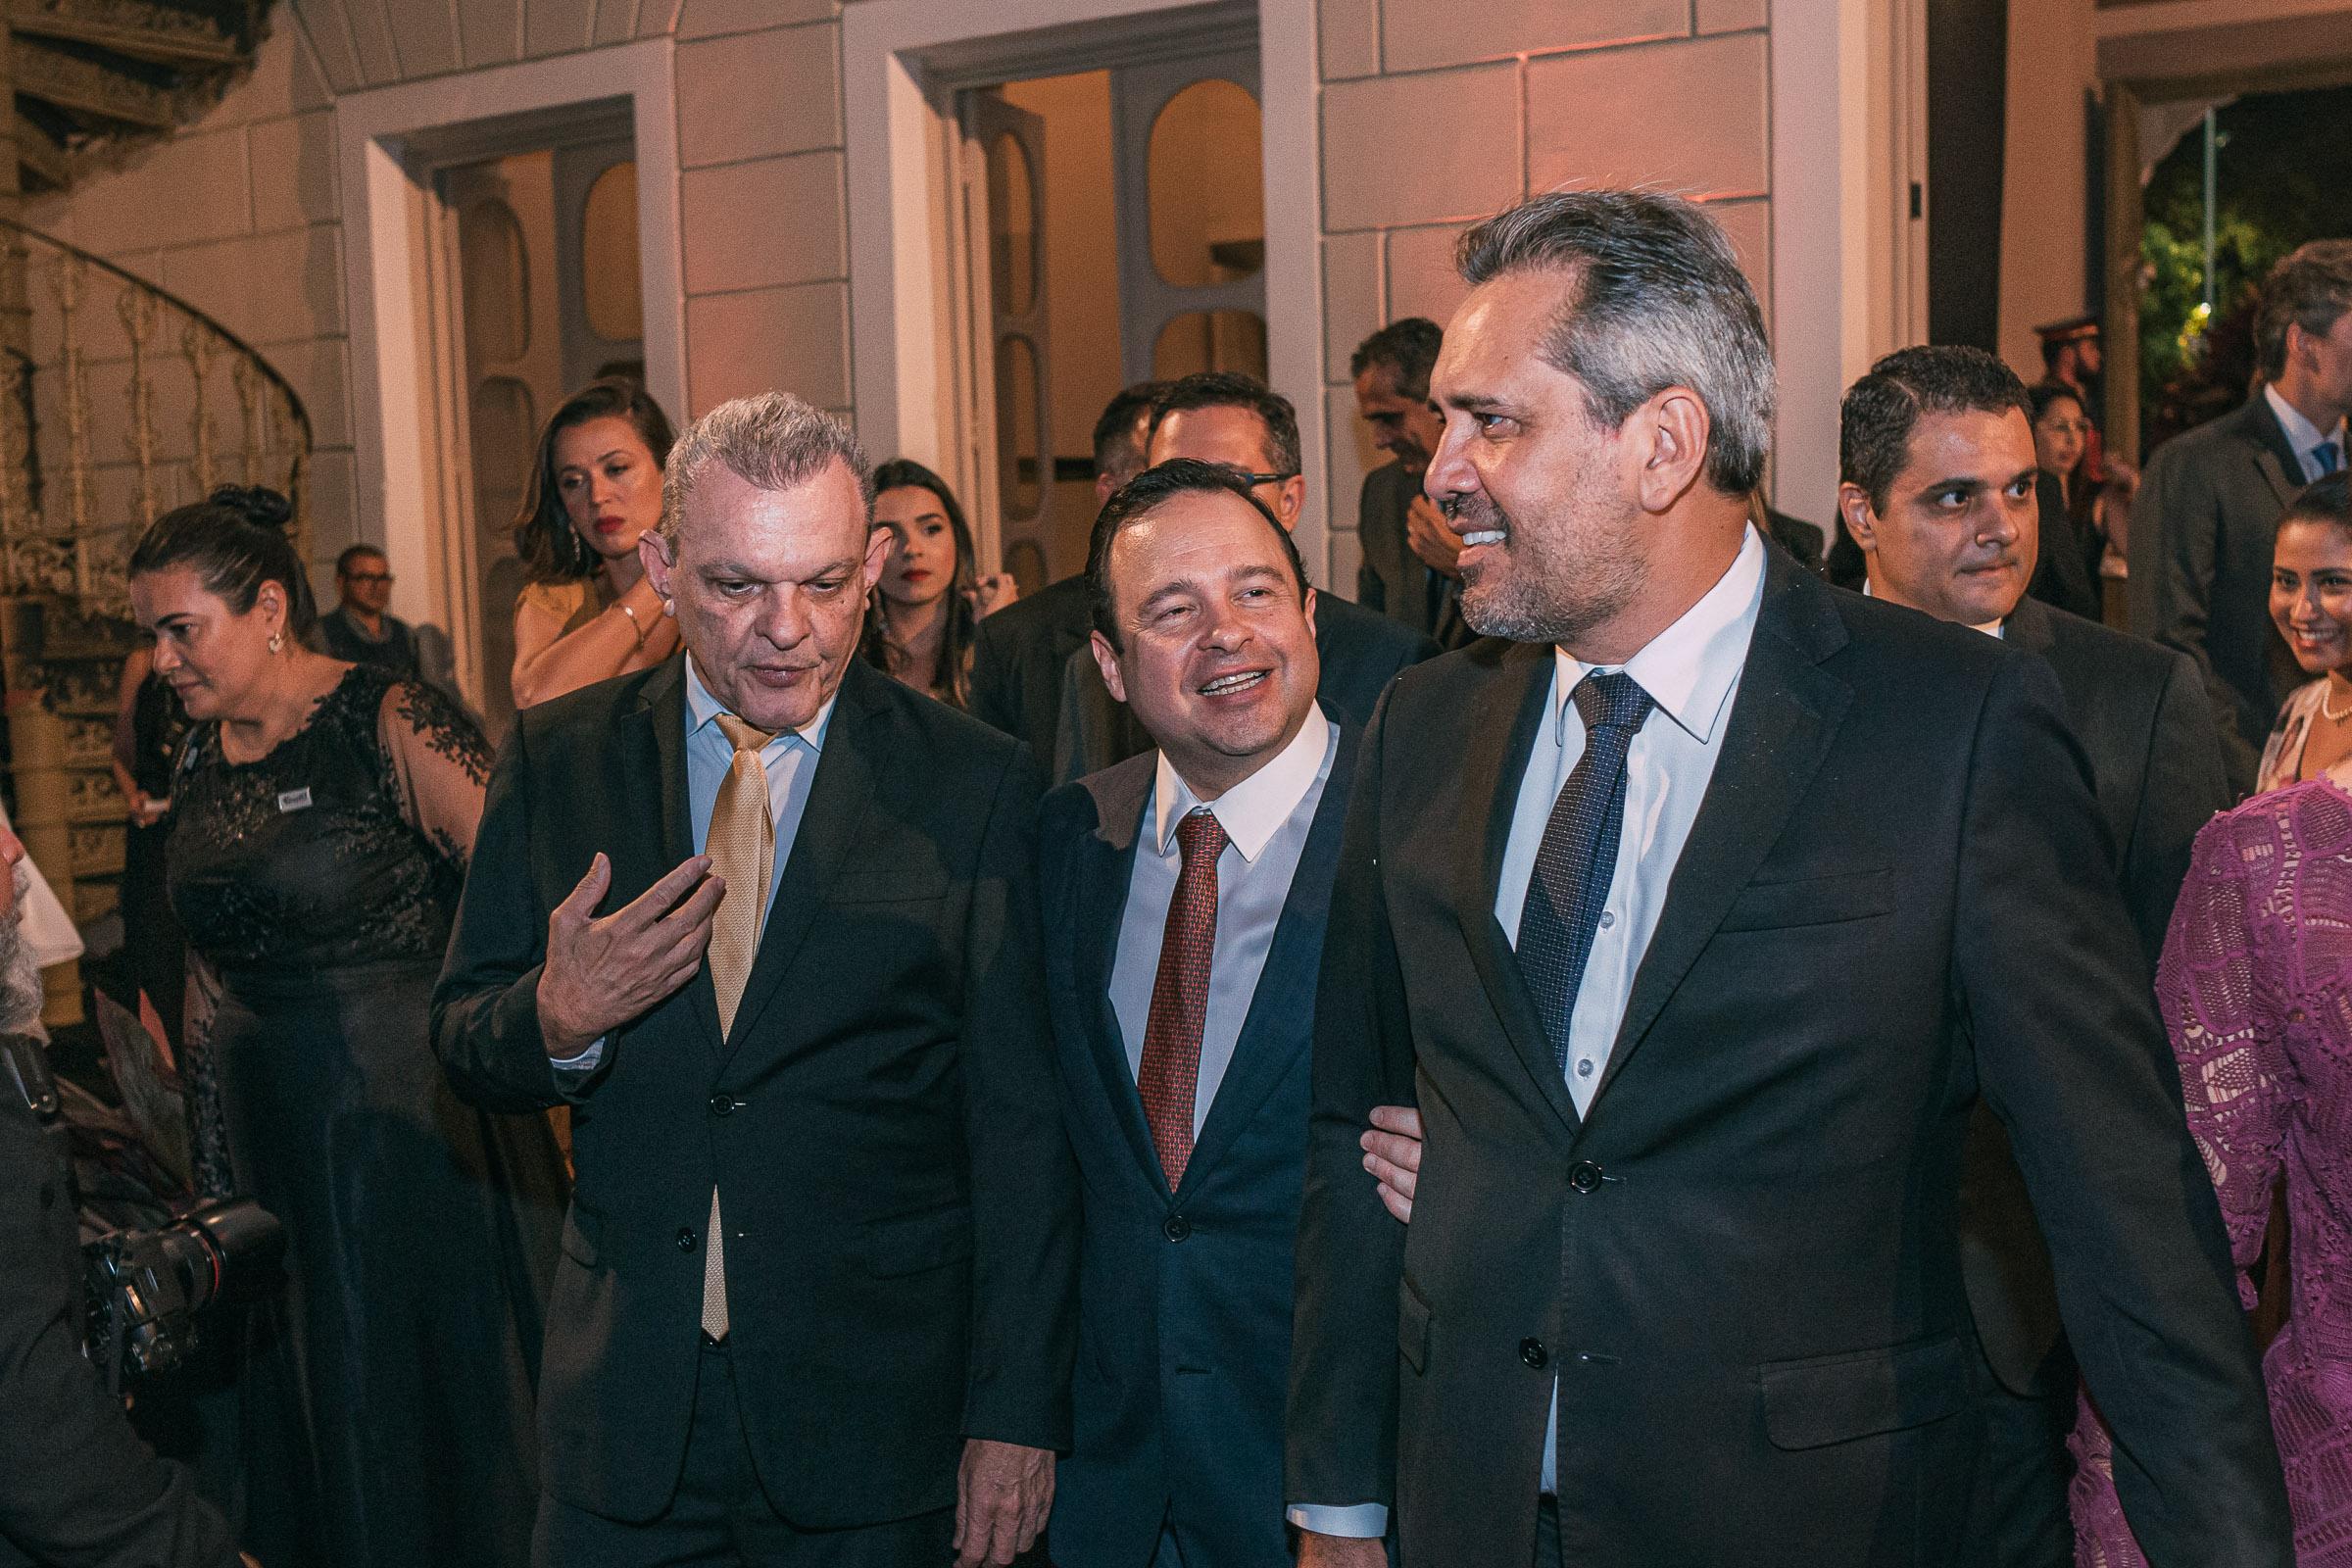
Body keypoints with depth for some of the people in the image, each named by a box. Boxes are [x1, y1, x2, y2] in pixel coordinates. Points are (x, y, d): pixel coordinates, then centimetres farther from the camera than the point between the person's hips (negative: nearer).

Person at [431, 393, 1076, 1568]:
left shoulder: (975, 785, -6)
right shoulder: (557, 760, 2)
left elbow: (1023, 1131, -5)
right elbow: (462, 1043, 6)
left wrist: (1016, 1418, -6)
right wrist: (558, 1019, -17)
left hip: (878, 1419, -2)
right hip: (622, 1418, 2)